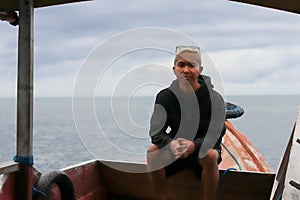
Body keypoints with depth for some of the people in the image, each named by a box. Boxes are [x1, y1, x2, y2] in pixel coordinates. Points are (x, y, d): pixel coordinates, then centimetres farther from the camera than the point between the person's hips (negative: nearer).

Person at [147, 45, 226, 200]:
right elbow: (156, 130, -13)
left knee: (210, 156, -35)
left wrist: (194, 145, -40)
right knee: (152, 152, -25)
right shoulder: (165, 96, -7)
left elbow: (216, 134, -19)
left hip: (203, 148, -2)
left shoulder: (214, 98, -14)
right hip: (175, 148, 2)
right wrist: (170, 144, -37)